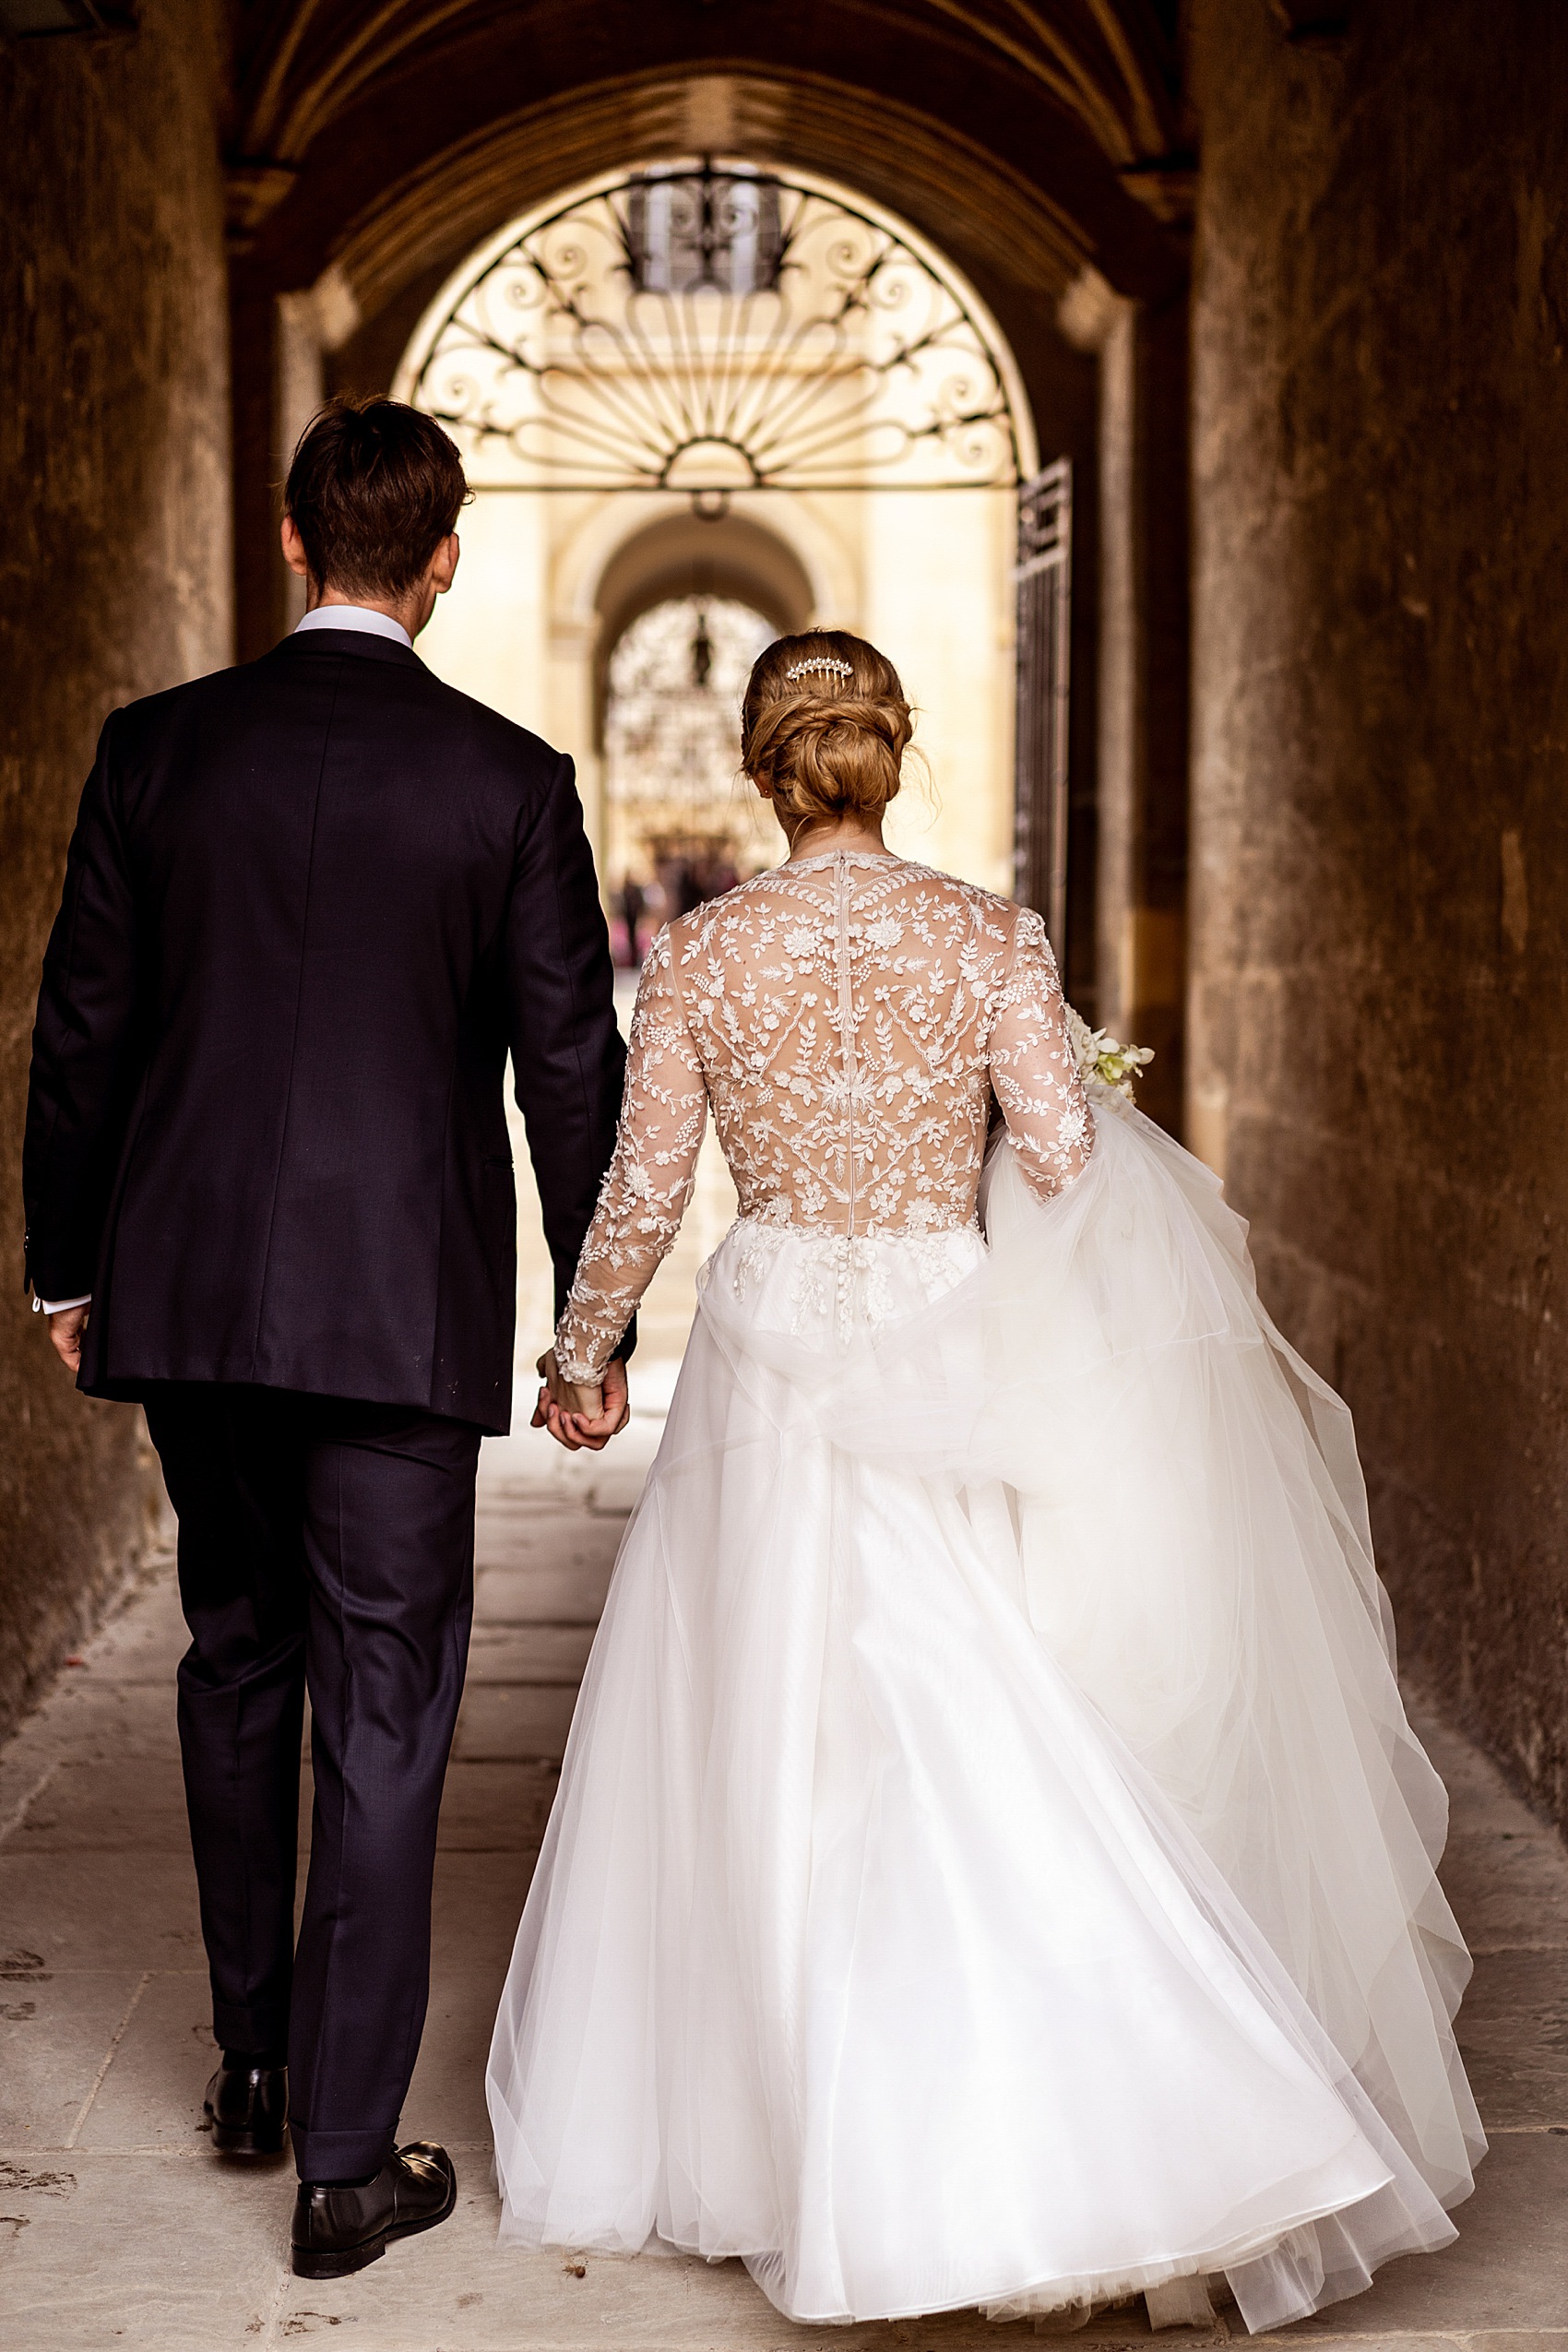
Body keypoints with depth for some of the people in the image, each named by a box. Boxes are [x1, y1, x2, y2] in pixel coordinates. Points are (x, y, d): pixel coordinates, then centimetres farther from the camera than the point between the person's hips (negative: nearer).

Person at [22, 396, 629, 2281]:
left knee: (237, 1664, 21)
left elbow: (81, 1027, 4)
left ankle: (254, 2063, 34)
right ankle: (348, 2158, 9)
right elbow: (571, 1065, -3)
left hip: (187, 1284, 3)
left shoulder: (155, 750, 0)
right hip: (403, 1308, -3)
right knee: (382, 1716, 4)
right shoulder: (508, 781, -5)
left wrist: (62, 1272, 15)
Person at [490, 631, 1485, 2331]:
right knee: (971, 1752, 8)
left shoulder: (702, 954, -4)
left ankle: (739, 2120, 20)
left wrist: (578, 1360, 15)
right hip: (949, 1366, 1)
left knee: (765, 1752, 10)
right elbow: (1068, 1163, -8)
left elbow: (642, 1192, 0)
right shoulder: (988, 938, -4)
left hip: (776, 1370, 0)